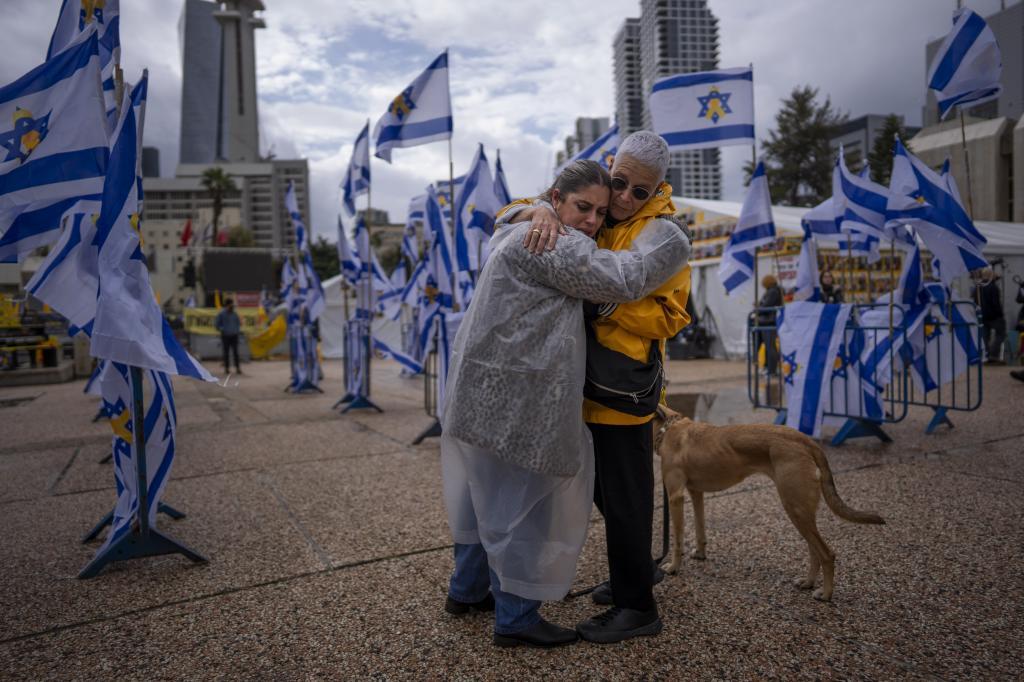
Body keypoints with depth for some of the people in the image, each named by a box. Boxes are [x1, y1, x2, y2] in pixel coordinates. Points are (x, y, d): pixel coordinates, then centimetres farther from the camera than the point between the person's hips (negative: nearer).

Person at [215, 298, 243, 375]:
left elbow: (238, 323, 22)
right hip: (225, 336, -2)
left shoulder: (235, 314, 10)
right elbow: (216, 324, 1)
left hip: (234, 336, 2)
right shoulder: (221, 314, -1)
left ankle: (237, 368, -6)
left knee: (235, 352, -5)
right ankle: (227, 368, 9)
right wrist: (223, 330, -9)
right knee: (226, 352, 2)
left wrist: (238, 330, 8)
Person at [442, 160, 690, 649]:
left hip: (486, 392, 11)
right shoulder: (550, 243, -15)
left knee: (487, 493, 21)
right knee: (522, 502, 1)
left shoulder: (524, 234, 17)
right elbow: (625, 280, -18)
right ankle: (515, 618, 17)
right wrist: (665, 234, 0)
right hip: (511, 400, -11)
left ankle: (467, 589, 38)